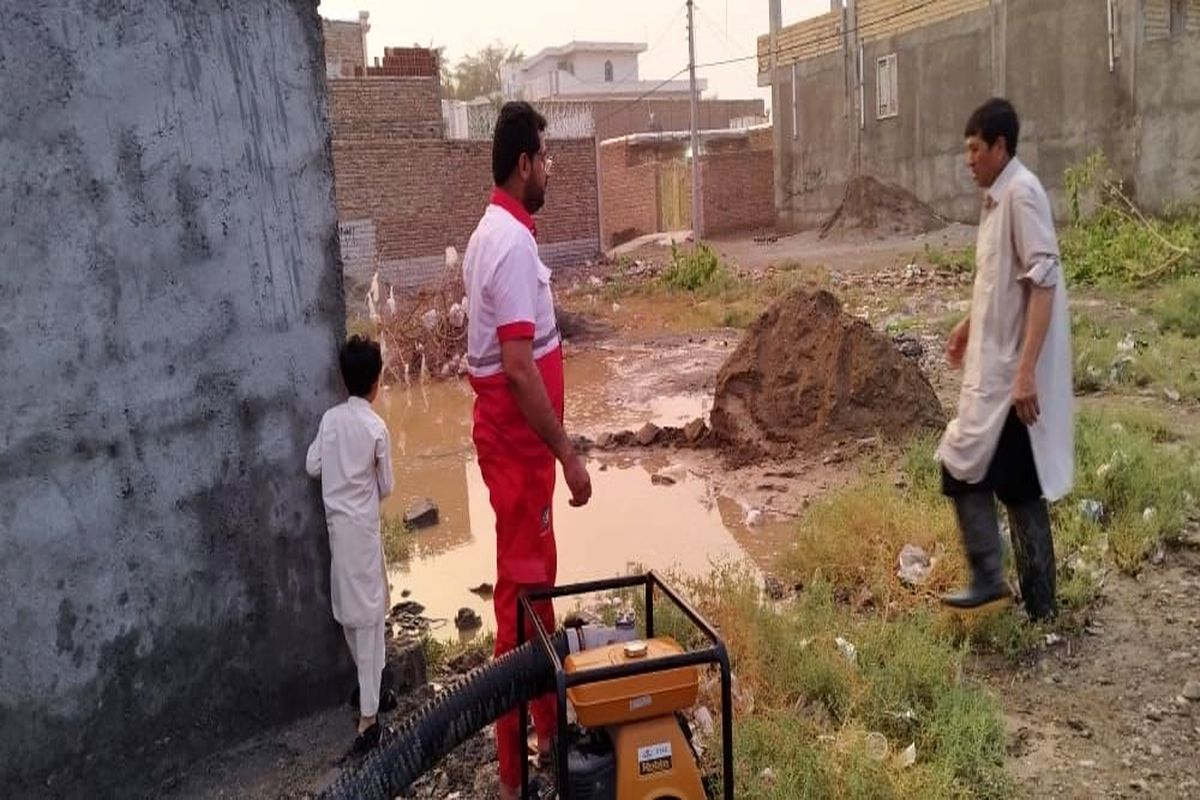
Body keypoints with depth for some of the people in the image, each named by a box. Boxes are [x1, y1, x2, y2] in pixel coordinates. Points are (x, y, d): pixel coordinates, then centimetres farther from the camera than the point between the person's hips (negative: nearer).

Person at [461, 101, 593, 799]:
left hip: (516, 438, 10)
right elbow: (519, 368, -26)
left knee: (540, 576, 19)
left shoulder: (494, 233, 11)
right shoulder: (515, 245, -20)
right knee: (521, 591, -2)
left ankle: (550, 726, 36)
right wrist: (569, 454, -22)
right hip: (519, 442, -10)